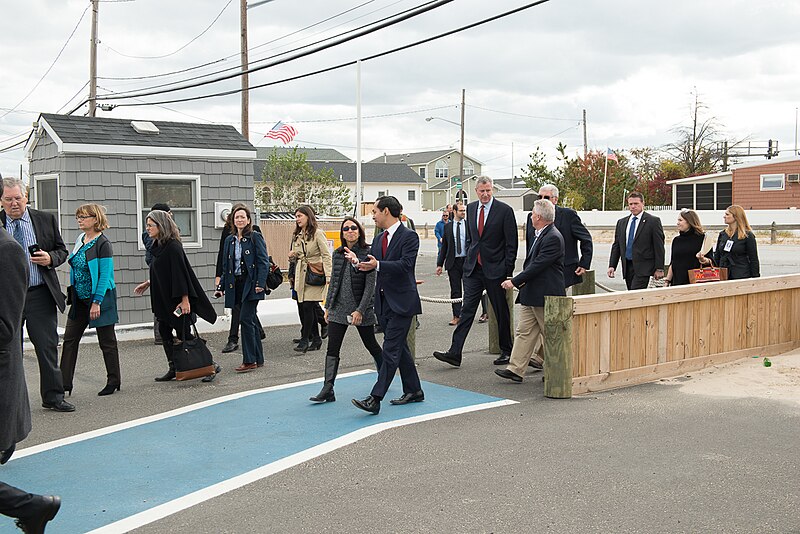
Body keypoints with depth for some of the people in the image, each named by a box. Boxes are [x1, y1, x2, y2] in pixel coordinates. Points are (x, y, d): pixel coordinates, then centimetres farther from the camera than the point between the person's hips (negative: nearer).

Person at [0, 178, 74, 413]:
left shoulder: (46, 219, 3)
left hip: (40, 295, 0)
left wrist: (50, 258, -12)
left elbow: (61, 250, 8)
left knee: (48, 347, 5)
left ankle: (53, 397, 16)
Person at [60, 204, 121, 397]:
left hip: (100, 298, -8)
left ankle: (114, 381, 16)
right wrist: (72, 295, 16)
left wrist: (96, 302, -21)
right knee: (69, 339, 4)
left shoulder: (103, 244, -14)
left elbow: (105, 276, -18)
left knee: (107, 342, 4)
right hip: (80, 299, 8)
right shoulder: (80, 239, 9)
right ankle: (65, 383, 8)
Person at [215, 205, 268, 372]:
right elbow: (226, 266, 17)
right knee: (251, 321, 10)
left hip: (250, 284, -6)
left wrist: (260, 283, -17)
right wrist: (221, 287, 11)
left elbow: (264, 262, -8)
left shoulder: (255, 237, -3)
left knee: (246, 319, -13)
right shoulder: (229, 240, 14)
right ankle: (258, 359, 16)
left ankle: (249, 360, -8)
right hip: (235, 285, 6)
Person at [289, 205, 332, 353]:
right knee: (302, 307, 5)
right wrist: (292, 256, 0)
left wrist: (328, 276, -17)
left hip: (314, 276, -7)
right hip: (300, 276, 7)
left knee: (308, 306, -12)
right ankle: (316, 338, 15)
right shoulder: (296, 236, 15)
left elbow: (326, 256, -9)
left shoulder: (318, 234, -5)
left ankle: (305, 339, -6)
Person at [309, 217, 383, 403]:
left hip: (361, 309, -4)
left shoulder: (368, 254, -11)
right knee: (332, 349, -2)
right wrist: (328, 306, 12)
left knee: (371, 345, 12)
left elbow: (370, 286, -13)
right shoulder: (337, 254, 5)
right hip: (338, 309, 4)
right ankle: (328, 389, 0)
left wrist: (360, 310, -19)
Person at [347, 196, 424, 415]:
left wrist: (378, 265, -32)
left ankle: (375, 399, -14)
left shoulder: (409, 236, -10)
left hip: (402, 302, -9)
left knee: (390, 350, -10)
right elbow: (371, 264, 10)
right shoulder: (379, 239, 15)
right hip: (384, 302, 9)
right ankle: (413, 391, 27)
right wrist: (358, 261, -11)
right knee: (399, 348, 15)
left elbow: (405, 264, -21)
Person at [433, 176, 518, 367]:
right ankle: (455, 353, -6)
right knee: (467, 309, -1)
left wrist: (508, 271, -9)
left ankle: (506, 351, 23)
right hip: (473, 268, 4)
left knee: (501, 312, 8)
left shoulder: (504, 210, -7)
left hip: (495, 269, -4)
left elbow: (512, 243, -6)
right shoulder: (471, 208, 9)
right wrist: (469, 259, 12)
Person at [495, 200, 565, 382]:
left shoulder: (553, 238, -18)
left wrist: (515, 281, -20)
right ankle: (516, 369, 5)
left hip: (545, 296, -10)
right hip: (531, 294, 10)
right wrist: (522, 281, 13)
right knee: (524, 331, 5)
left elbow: (538, 265, -22)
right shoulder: (539, 235, 13)